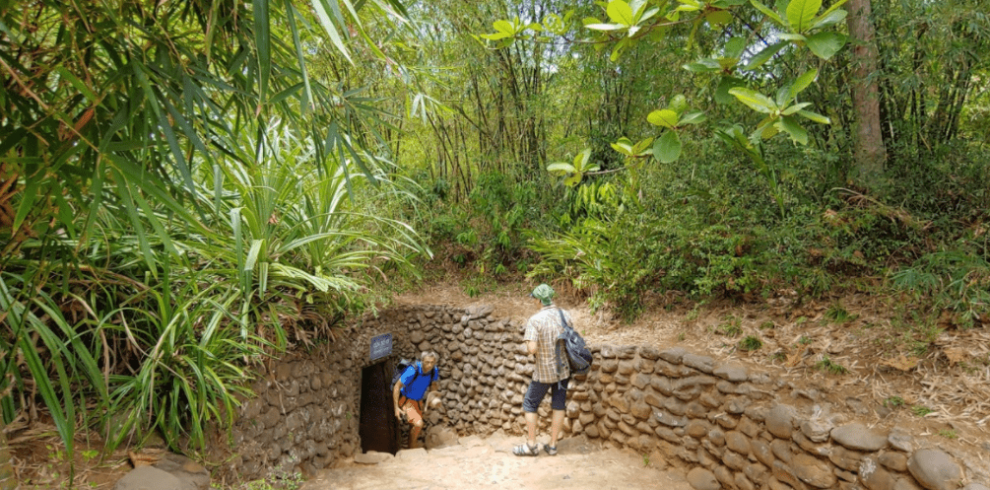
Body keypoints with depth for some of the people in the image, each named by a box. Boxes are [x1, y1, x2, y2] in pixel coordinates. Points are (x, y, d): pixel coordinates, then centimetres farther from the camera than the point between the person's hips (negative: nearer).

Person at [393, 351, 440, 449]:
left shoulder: (434, 371, -13)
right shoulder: (412, 371, -32)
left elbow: (433, 384, 8)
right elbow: (397, 386, -23)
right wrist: (396, 407, -24)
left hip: (418, 401, 7)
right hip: (405, 400, -7)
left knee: (416, 429, 16)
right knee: (418, 423, -24)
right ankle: (412, 447, 0)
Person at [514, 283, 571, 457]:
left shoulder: (535, 320, -19)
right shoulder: (565, 315, -3)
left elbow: (532, 349, -25)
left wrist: (527, 340, -4)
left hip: (544, 372, -4)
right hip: (563, 369, 5)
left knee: (530, 404, 12)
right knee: (558, 405, 13)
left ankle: (531, 444, 16)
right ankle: (552, 445, 20)